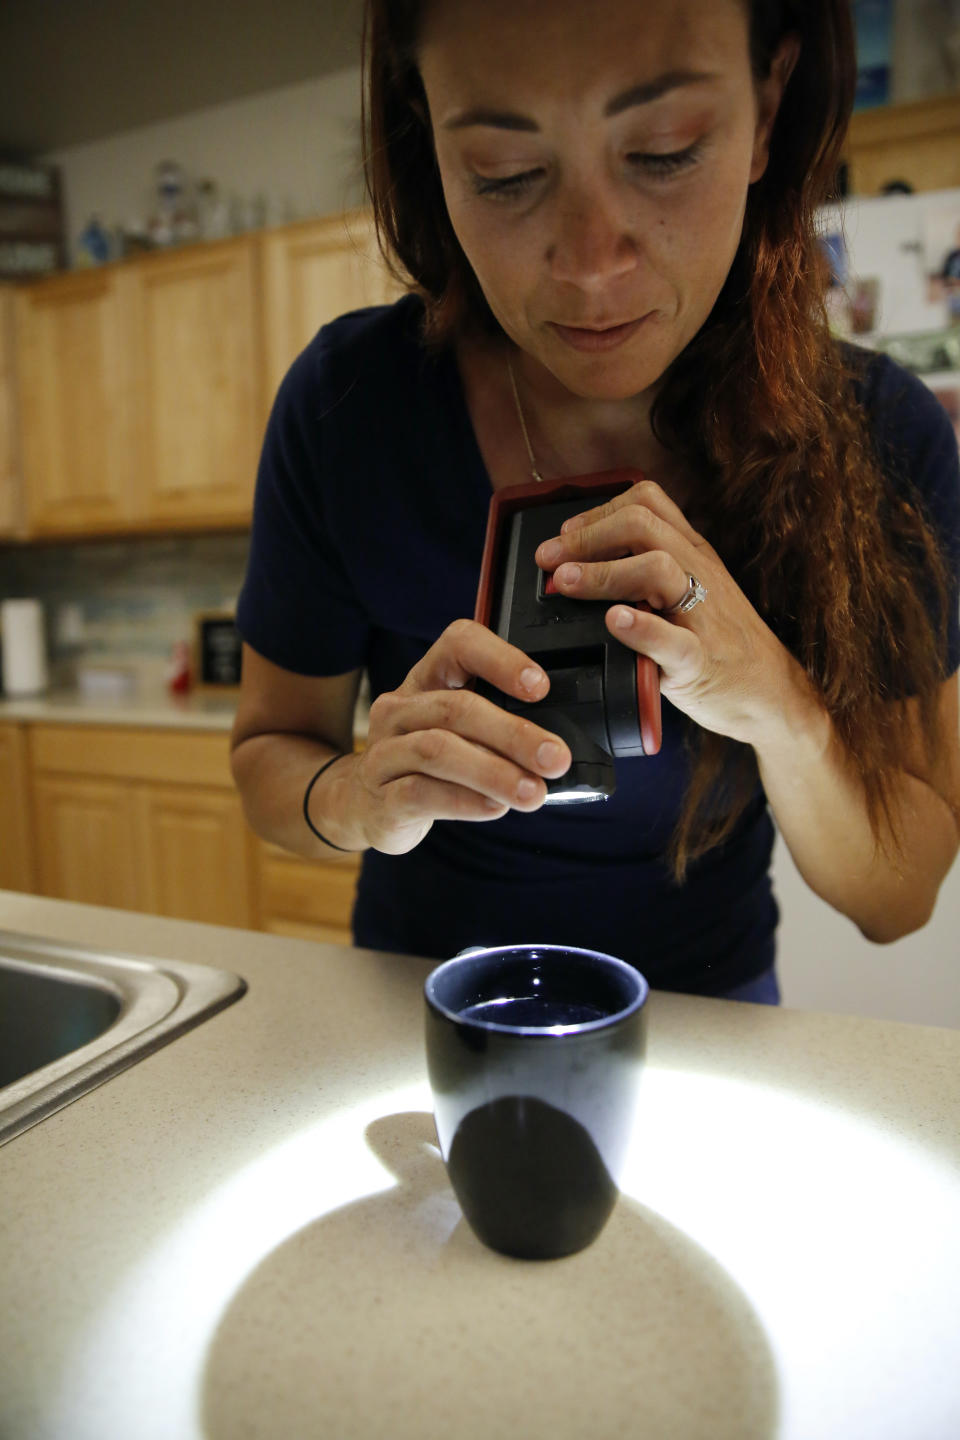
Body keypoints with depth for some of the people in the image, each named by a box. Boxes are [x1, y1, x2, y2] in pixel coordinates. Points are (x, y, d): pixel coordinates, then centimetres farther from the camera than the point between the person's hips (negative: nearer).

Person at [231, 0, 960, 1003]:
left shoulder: (879, 440, -21)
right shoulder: (344, 403, -23)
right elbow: (269, 751, -11)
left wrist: (780, 703, -35)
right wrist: (355, 799, -34)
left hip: (711, 999, 1)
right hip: (427, 992, 1)